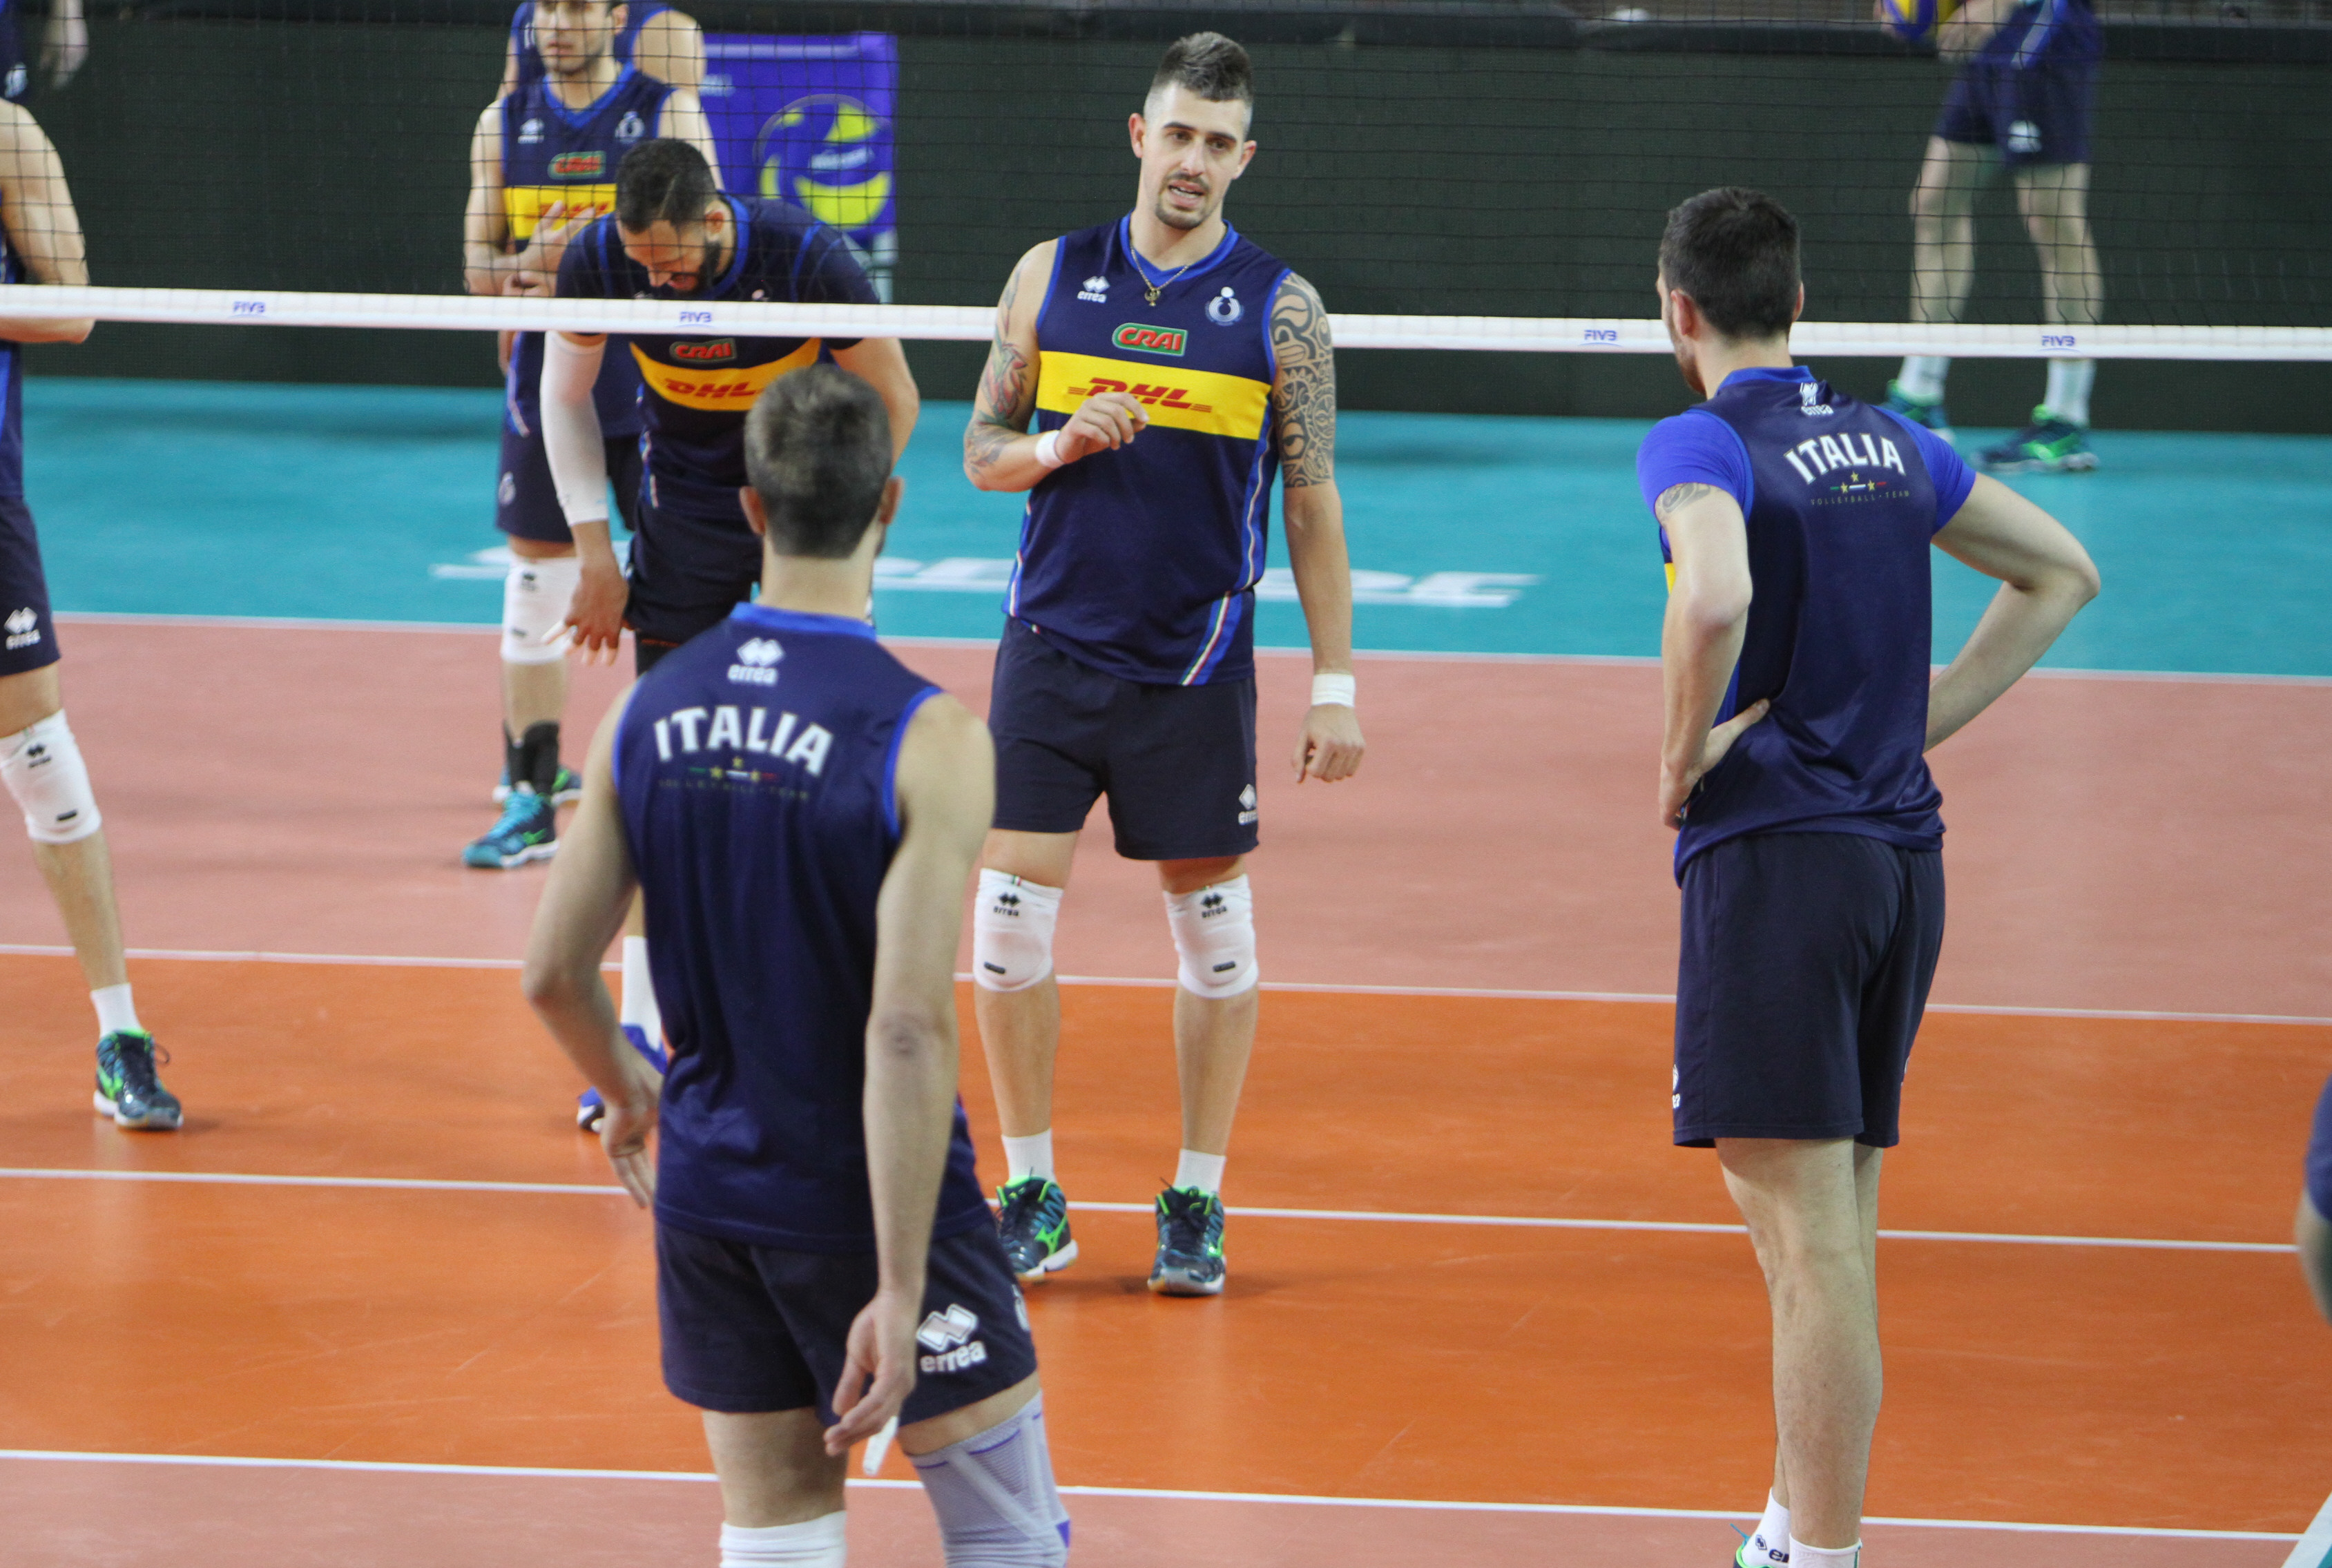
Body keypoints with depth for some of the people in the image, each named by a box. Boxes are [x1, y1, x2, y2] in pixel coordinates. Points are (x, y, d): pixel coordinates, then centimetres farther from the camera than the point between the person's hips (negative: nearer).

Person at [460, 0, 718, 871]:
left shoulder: (668, 113, -1)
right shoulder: (504, 123, 8)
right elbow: (477, 266, 7)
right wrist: (527, 265, -15)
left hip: (650, 390, -3)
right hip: (544, 387, 3)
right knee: (535, 587, 2)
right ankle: (531, 796, 6)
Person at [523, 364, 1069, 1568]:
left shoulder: (649, 711, -3)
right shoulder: (926, 740, -18)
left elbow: (553, 973, 3)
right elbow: (907, 1033, -23)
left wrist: (626, 1091, 24)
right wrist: (900, 1294, -21)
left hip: (705, 1191, 5)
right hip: (874, 1200, -5)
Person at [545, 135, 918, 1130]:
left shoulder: (807, 261, -26)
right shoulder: (598, 261, -19)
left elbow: (894, 402, -11)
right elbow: (565, 395, 1)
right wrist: (594, 550, -2)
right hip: (682, 514, 2)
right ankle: (642, 1028, 0)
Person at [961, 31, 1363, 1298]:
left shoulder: (1281, 308, -1)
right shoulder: (1052, 276, 5)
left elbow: (1314, 502, 1)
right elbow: (980, 450, 11)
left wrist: (1334, 684, -3)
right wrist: (1058, 444, -12)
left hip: (1195, 668, -1)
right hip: (1052, 648, 1)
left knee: (1212, 928, 4)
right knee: (1010, 915, -4)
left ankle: (1198, 1205, 14)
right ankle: (1031, 1196, 9)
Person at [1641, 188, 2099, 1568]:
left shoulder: (1704, 444, -9)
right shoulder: (1888, 443, 13)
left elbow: (1717, 597, -30)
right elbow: (2063, 572, 21)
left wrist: (1686, 751, -13)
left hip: (1776, 848, -8)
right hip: (1903, 848, 8)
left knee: (1815, 1230, -8)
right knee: (1828, 1216, 14)